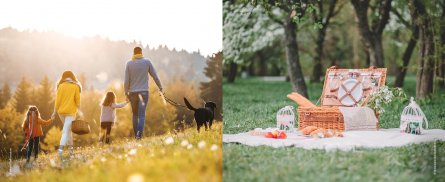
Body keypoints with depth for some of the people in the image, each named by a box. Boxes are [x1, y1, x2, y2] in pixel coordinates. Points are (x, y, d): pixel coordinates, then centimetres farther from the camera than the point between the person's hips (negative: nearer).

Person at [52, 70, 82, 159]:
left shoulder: (61, 86, 1)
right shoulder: (75, 87, -1)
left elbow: (58, 100, -1)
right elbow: (78, 100, -1)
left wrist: (55, 111, 4)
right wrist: (79, 110, 9)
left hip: (61, 111, 2)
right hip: (71, 112, -2)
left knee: (68, 129, 21)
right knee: (66, 130, -8)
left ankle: (70, 147, 24)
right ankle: (60, 149, -24)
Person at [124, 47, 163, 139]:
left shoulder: (129, 63, 1)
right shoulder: (147, 62, 0)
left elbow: (126, 80, -2)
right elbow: (155, 76, 3)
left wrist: (126, 92, 5)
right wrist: (160, 87, 13)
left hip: (133, 93, 1)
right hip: (144, 92, -1)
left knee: (135, 114, 15)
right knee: (141, 115, -6)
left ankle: (136, 135, 17)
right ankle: (139, 134, -24)